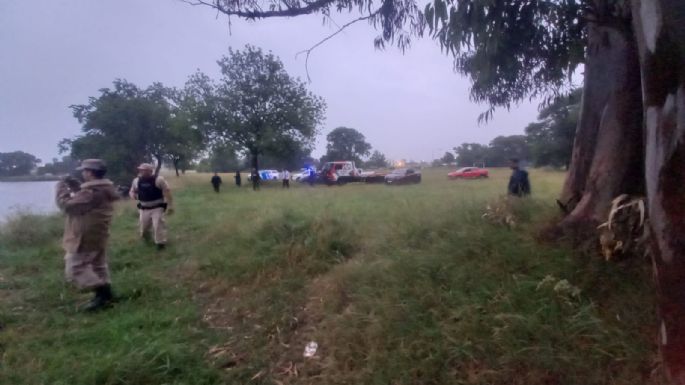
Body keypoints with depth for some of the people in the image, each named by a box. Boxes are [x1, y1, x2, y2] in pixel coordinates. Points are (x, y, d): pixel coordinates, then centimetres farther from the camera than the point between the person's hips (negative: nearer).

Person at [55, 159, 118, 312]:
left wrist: (62, 187, -8)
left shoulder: (91, 192, -27)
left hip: (85, 237, -10)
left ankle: (102, 293, -6)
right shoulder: (104, 188, 7)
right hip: (97, 235, 10)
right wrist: (76, 187, 8)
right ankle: (105, 294, 24)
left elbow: (66, 205, -22)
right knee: (99, 265, 18)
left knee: (73, 269, -2)